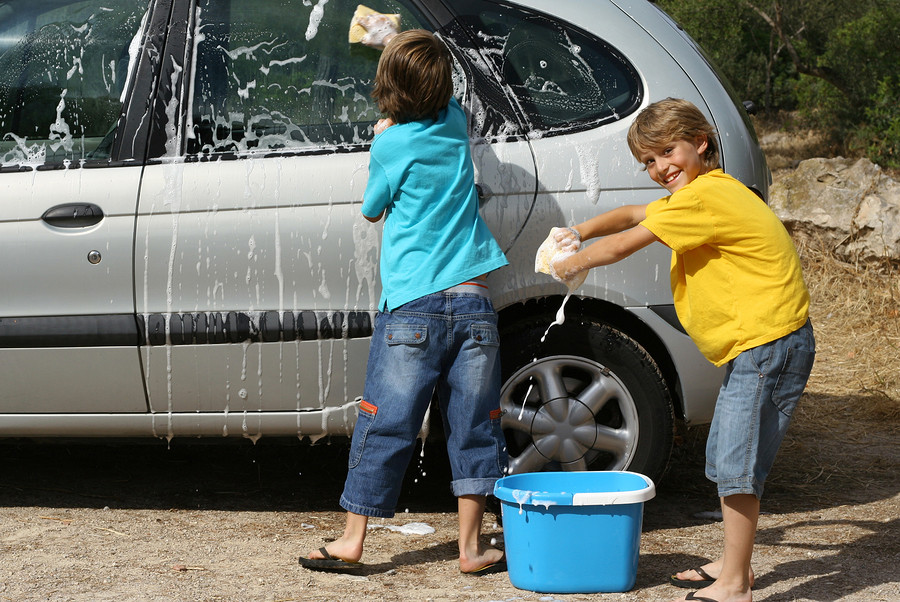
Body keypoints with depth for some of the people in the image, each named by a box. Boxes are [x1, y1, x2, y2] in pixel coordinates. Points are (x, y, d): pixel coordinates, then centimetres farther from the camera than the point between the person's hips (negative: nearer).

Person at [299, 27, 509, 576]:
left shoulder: (391, 144, -4)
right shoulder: (455, 125, 8)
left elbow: (372, 210, 12)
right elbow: (440, 96, 33)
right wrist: (403, 44, 38)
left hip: (413, 306, -3)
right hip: (474, 303, 3)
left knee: (385, 426, 3)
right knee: (473, 427, 7)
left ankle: (352, 540, 10)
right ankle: (472, 547, 10)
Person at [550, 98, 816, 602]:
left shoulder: (703, 196, -17)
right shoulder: (704, 192, 15)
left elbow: (623, 246, -14)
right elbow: (630, 215, 24)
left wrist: (572, 263, 2)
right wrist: (582, 232, 7)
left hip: (770, 345, -11)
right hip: (751, 346, 11)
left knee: (736, 464, -9)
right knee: (725, 458, 17)